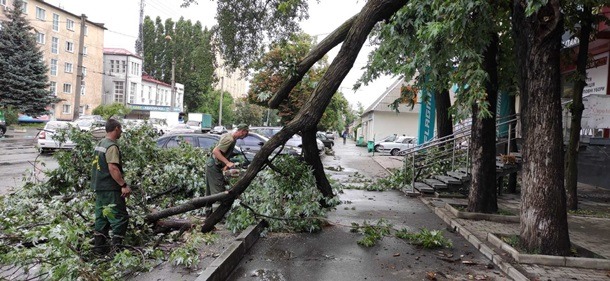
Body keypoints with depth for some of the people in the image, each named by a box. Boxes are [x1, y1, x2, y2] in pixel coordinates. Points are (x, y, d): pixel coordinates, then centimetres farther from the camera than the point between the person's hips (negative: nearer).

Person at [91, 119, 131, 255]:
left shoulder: (100, 144, 14)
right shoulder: (112, 146, -16)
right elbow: (113, 168, -25)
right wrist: (124, 185, -24)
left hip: (99, 187, 10)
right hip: (110, 189, -10)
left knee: (102, 218, 15)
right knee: (120, 218, -4)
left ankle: (99, 247, 20)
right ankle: (116, 248, -5)